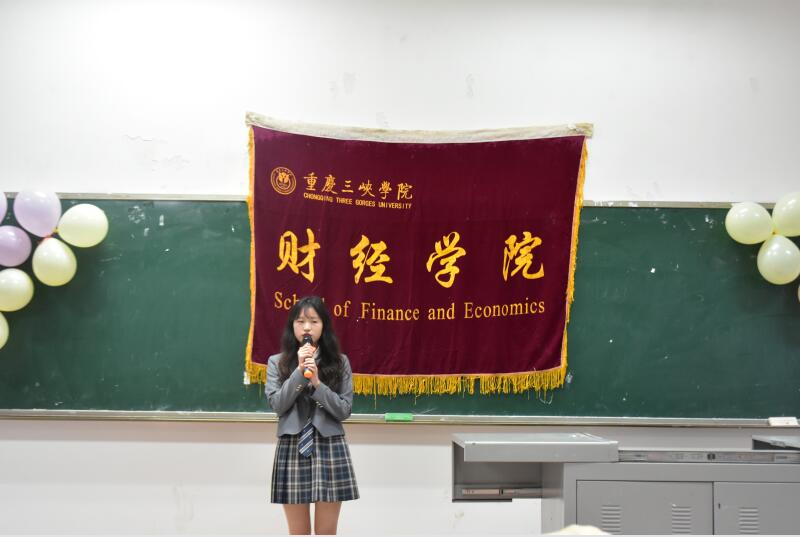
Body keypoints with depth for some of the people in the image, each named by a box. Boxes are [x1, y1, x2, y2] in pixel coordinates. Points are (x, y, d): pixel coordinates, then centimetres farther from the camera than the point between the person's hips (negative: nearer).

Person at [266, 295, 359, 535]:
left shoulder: (339, 362, 4)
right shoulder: (277, 362, 4)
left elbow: (344, 410, -2)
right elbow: (277, 405, -7)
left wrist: (317, 383, -14)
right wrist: (299, 371, -13)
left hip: (330, 448, 0)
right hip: (292, 449, 0)